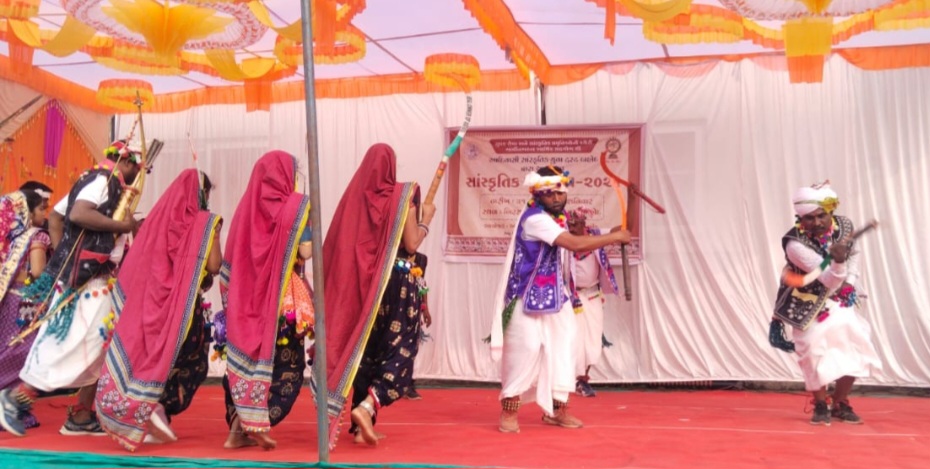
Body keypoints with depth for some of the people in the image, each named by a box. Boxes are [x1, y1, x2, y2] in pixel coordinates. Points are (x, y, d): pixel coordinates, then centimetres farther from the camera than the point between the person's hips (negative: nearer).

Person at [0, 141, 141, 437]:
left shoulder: (104, 183, 18)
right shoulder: (103, 178, -9)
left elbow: (57, 213, 22)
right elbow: (77, 214, -26)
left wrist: (64, 252, 19)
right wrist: (121, 225, -18)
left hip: (96, 280, 10)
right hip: (84, 278, -10)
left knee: (97, 346, 10)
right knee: (74, 346, -9)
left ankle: (81, 416, 13)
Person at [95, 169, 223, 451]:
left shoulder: (159, 216, 9)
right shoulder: (205, 222, -5)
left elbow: (136, 262, 10)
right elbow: (214, 266, -10)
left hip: (150, 298, 5)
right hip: (183, 302, -4)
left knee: (147, 351, 13)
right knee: (188, 361, 9)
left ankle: (134, 410, 7)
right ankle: (158, 406, -8)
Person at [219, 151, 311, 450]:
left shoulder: (246, 206, 9)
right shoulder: (295, 205, -6)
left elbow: (231, 259, 10)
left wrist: (232, 297, 17)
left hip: (245, 296, 5)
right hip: (283, 295, -5)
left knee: (244, 356, 11)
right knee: (285, 365, 4)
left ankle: (239, 426, 9)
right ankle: (255, 424, -6)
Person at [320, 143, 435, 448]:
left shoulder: (354, 195, 3)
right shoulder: (402, 194, -8)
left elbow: (340, 244, 6)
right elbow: (411, 244, -10)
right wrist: (426, 219, 6)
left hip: (358, 282, 5)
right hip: (396, 281, -4)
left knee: (362, 348, 13)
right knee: (399, 350, 2)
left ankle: (361, 423, 15)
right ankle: (366, 407, -18)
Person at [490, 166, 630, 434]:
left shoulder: (558, 218, 8)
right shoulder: (534, 219, -23)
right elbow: (575, 244, -30)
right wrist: (615, 237, -22)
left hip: (555, 296, 9)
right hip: (528, 297, -9)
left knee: (562, 349, 9)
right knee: (524, 351, -8)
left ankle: (556, 409, 20)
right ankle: (509, 412, 5)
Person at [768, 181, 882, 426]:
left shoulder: (844, 226, -12)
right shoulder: (795, 244, -31)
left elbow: (854, 254, 10)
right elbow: (830, 280, -36)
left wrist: (850, 284, -1)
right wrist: (838, 262, -56)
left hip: (838, 300, 6)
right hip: (808, 305, -5)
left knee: (855, 351, 4)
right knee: (815, 353, -14)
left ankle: (840, 405, 23)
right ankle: (821, 406, 10)